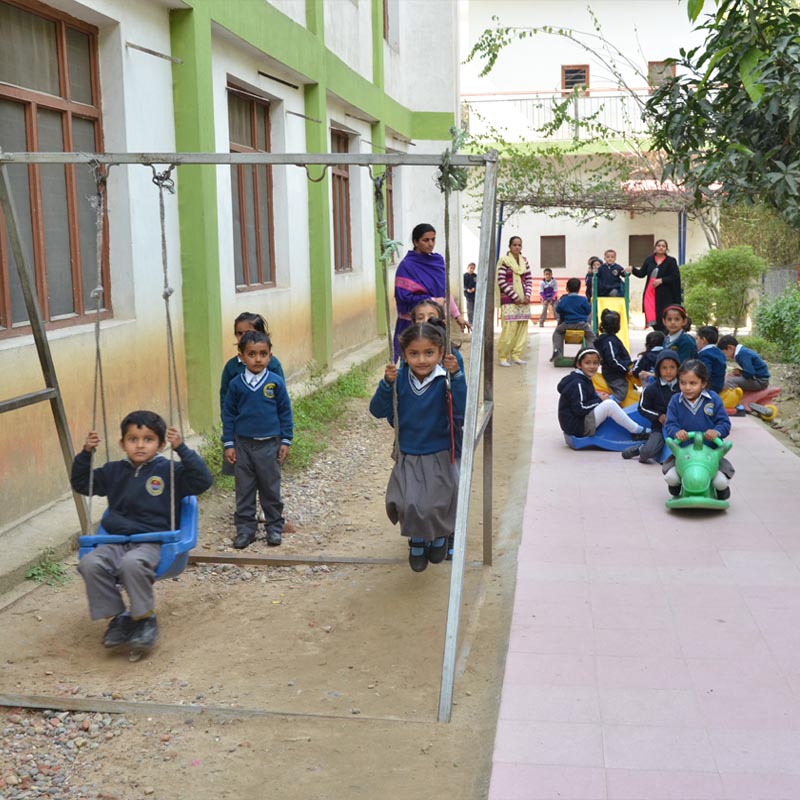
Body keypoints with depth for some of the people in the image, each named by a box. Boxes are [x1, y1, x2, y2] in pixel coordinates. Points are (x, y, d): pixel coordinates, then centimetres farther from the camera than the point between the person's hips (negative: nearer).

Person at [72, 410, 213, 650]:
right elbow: (81, 484, 27)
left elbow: (203, 480, -9)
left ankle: (145, 618, -15)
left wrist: (182, 450, -17)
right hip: (116, 541, 5)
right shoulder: (114, 471, 17)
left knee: (132, 563, -38)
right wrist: (86, 454, 10)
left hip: (152, 542, -4)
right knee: (90, 563, -26)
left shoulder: (169, 471, 4)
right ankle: (119, 617, -9)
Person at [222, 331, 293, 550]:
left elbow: (285, 412, 0)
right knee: (244, 489, 8)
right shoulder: (236, 384, -3)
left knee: (271, 488, 8)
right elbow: (228, 414, 3)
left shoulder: (276, 382, -6)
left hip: (269, 444, -1)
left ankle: (274, 527, 21)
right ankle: (245, 528, 18)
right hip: (243, 445, 1)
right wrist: (228, 444, 1)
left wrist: (286, 441, 0)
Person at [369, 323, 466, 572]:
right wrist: (387, 384, -21)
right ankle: (417, 539, 23)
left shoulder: (444, 381, -13)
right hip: (407, 458, 2)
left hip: (438, 458, -2)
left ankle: (440, 535, 23)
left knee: (431, 506, -15)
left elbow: (462, 410, -24)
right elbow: (378, 411, -6)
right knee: (406, 504, -12)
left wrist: (456, 376, -32)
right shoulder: (399, 378, -6)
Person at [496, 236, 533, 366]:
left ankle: (516, 355, 12)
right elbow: (501, 282, -10)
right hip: (509, 300, -6)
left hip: (523, 300, 6)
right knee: (509, 328, -11)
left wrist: (527, 295, -2)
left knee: (522, 328, 4)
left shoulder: (524, 260, 10)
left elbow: (529, 279, 12)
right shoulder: (504, 261, -7)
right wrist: (515, 297, -13)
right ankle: (502, 356, -1)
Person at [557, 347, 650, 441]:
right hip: (577, 426, -11)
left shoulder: (584, 380, 14)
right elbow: (580, 409, -23)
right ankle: (638, 432, -13)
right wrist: (599, 400, -12)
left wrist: (597, 396, 1)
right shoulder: (577, 383, -17)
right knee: (609, 405, -21)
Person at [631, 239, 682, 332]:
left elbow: (675, 277, -7)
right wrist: (632, 269, -8)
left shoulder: (671, 261, 0)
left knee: (662, 319, -6)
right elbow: (641, 273, 8)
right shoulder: (649, 259, 8)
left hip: (664, 295, -3)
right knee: (652, 319, -2)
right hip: (650, 293, 3)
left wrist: (661, 280, -16)